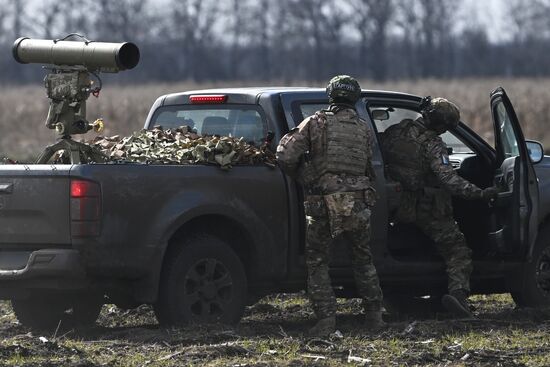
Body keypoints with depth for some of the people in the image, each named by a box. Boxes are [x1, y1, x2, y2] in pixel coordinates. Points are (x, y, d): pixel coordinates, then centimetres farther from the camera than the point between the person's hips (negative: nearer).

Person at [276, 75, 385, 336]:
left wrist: (301, 177, 12)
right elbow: (366, 165, 6)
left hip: (322, 204, -3)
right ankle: (374, 316, 20)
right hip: (358, 203, 3)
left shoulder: (316, 123, -1)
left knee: (317, 262, 9)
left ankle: (326, 319, 0)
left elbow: (285, 157, -6)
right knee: (363, 260, 21)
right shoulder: (363, 129, 9)